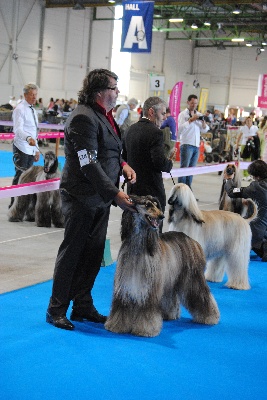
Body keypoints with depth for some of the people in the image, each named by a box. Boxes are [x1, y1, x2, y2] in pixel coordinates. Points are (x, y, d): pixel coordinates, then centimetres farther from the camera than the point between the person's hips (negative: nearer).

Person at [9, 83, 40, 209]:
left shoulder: (32, 110, 18)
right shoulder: (20, 109, -9)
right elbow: (18, 129, -22)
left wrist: (36, 149, 20)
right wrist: (28, 138, -40)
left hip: (31, 149, 8)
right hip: (22, 148, -8)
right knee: (20, 176, -9)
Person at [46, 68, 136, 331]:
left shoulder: (105, 115, 12)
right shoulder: (83, 118, -18)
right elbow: (89, 164, -24)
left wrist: (122, 164, 4)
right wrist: (115, 194, -27)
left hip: (101, 198, 9)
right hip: (82, 197, -9)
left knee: (93, 255, 12)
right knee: (72, 253, -1)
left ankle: (83, 306, 23)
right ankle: (56, 310, 10)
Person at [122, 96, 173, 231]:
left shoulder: (131, 129, 9)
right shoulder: (155, 133, -16)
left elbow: (124, 156, 16)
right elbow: (160, 163, -23)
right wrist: (169, 163, -3)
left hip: (133, 189, 8)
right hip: (151, 190, -8)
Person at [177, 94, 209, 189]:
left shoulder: (198, 115, 18)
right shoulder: (183, 114, 1)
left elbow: (204, 130, 16)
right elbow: (180, 128, -14)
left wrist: (203, 122, -3)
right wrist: (191, 120, -17)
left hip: (196, 145, 6)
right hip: (186, 144, -6)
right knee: (184, 168, -10)